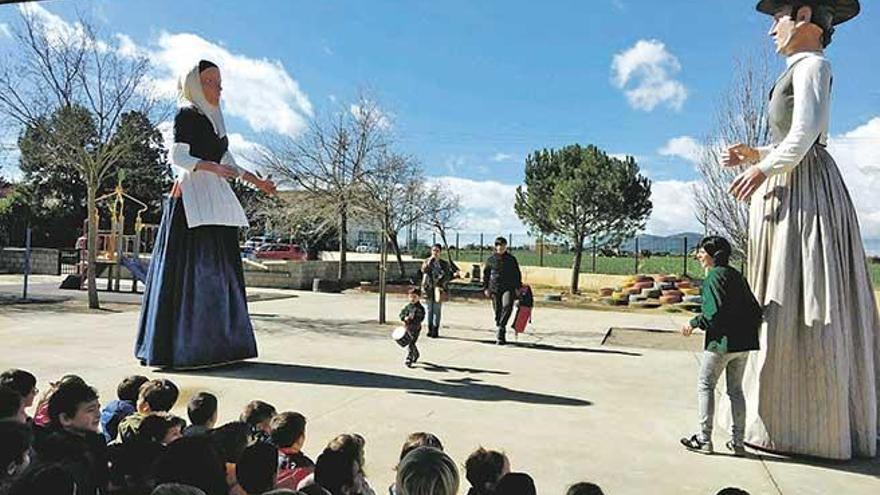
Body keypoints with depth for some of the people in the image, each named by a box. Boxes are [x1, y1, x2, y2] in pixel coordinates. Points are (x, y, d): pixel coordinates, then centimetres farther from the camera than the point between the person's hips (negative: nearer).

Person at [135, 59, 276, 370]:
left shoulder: (214, 119, 22)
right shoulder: (186, 115, 0)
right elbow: (177, 157, -10)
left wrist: (256, 181, 21)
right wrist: (211, 166, -24)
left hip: (216, 202, 8)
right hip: (191, 198, -8)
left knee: (218, 271, 7)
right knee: (190, 271, -9)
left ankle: (213, 345, 13)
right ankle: (181, 348, -2)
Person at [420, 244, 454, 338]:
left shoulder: (444, 263, 5)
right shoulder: (427, 261, 8)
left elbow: (449, 275, 3)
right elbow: (424, 270, -9)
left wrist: (441, 282, -8)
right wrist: (429, 261, -16)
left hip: (439, 288, -2)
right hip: (428, 288, 2)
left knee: (437, 310, -4)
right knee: (429, 309, 4)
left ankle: (435, 330, -1)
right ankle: (430, 329, 10)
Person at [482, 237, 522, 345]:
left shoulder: (511, 259, 8)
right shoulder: (490, 260, 7)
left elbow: (517, 274, 14)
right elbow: (485, 274, 12)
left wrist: (518, 287, 7)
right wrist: (486, 288, 6)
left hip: (509, 288, 0)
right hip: (495, 289, 1)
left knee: (507, 306, -25)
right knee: (498, 311, 2)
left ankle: (500, 327, -17)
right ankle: (500, 336, 12)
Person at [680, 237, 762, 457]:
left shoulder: (715, 276, -12)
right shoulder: (737, 275, 13)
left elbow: (716, 311, -21)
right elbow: (755, 310, 14)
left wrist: (694, 323, -10)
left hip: (721, 341, -8)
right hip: (743, 341, 8)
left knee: (706, 386, 4)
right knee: (736, 390, 14)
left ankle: (704, 439, 7)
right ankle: (738, 442, 18)